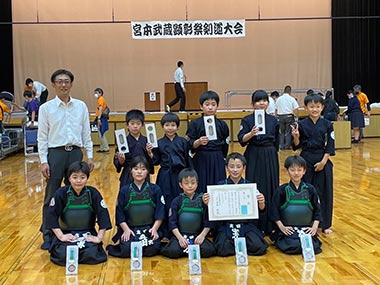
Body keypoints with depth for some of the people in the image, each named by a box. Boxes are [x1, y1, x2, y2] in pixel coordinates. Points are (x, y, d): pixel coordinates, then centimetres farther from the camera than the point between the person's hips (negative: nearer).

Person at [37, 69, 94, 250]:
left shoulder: (81, 106, 6)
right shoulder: (46, 108, 0)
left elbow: (86, 133, 9)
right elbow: (42, 137, 0)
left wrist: (89, 156, 5)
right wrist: (43, 161, -6)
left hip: (75, 153, 2)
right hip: (55, 153, -2)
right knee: (51, 196, 2)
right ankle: (48, 235, 12)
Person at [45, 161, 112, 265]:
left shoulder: (93, 193, -7)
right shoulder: (61, 193, -8)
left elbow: (103, 215, -6)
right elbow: (52, 216, -7)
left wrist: (99, 238, -12)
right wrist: (61, 236, -13)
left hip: (88, 234, 0)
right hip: (67, 233, 0)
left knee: (92, 255, -24)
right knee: (63, 256, -23)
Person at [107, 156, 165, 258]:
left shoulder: (155, 189, 5)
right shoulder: (124, 190, 6)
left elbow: (160, 212, 4)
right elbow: (119, 213, 5)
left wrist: (154, 229, -9)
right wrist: (126, 229, -8)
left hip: (149, 228, 0)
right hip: (129, 228, 0)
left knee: (152, 249, -26)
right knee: (126, 249, -26)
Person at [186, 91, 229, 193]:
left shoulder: (222, 124, 6)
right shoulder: (195, 124, -1)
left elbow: (225, 146, 12)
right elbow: (190, 145, -4)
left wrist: (219, 157, 8)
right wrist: (199, 142, -22)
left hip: (218, 162, 2)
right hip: (201, 161, -2)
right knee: (201, 190, -3)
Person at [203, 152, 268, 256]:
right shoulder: (220, 186, 3)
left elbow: (260, 211, 2)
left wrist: (261, 203, -19)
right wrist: (208, 204, -20)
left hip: (247, 224, 1)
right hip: (225, 225, 0)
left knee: (258, 247, -22)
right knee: (223, 249, -25)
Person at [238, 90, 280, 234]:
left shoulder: (273, 120, 7)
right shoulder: (247, 120, -1)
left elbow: (276, 142, 14)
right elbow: (241, 140, -11)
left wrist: (271, 153, 7)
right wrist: (251, 133, -28)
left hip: (270, 157, 3)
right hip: (253, 157, -2)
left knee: (270, 189, 4)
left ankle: (269, 225, 15)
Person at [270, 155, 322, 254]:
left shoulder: (310, 189, 6)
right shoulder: (281, 190, -1)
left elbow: (317, 209, 9)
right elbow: (274, 210, -1)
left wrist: (315, 226, -3)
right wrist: (281, 226, -10)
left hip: (307, 228, 2)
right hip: (288, 229, -2)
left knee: (311, 246, -21)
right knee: (293, 247, -25)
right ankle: (279, 240, 9)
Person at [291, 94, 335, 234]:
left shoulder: (327, 125, 1)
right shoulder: (301, 125, -2)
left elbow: (330, 146, 0)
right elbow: (297, 146, 1)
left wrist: (323, 161, -9)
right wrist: (296, 137, -18)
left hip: (323, 160, 1)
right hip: (306, 159, -1)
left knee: (323, 191, 5)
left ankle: (324, 224, 18)